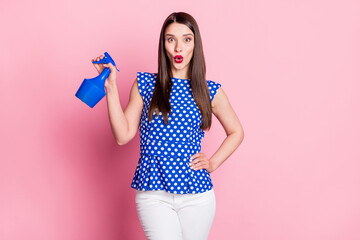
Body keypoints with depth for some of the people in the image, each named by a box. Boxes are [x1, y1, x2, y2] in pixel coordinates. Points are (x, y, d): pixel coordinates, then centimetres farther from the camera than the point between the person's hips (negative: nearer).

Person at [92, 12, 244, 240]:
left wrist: (213, 163, 5)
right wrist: (111, 87, -6)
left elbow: (236, 132, 18)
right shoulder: (145, 84, 4)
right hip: (153, 194, -1)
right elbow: (123, 135, -1)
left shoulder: (210, 91, 4)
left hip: (197, 195, 1)